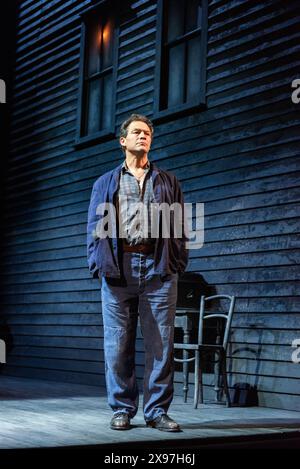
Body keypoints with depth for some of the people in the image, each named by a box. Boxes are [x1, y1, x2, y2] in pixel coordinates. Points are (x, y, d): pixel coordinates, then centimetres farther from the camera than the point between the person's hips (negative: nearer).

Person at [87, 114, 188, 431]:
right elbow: (95, 227, 11)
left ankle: (157, 411, 4)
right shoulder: (106, 183, 20)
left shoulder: (168, 183, 21)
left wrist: (178, 264, 0)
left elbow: (179, 227, 13)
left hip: (159, 268, 0)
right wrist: (99, 263, -3)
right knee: (118, 344, -1)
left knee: (160, 343, -2)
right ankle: (122, 409, 8)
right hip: (118, 268, 0)